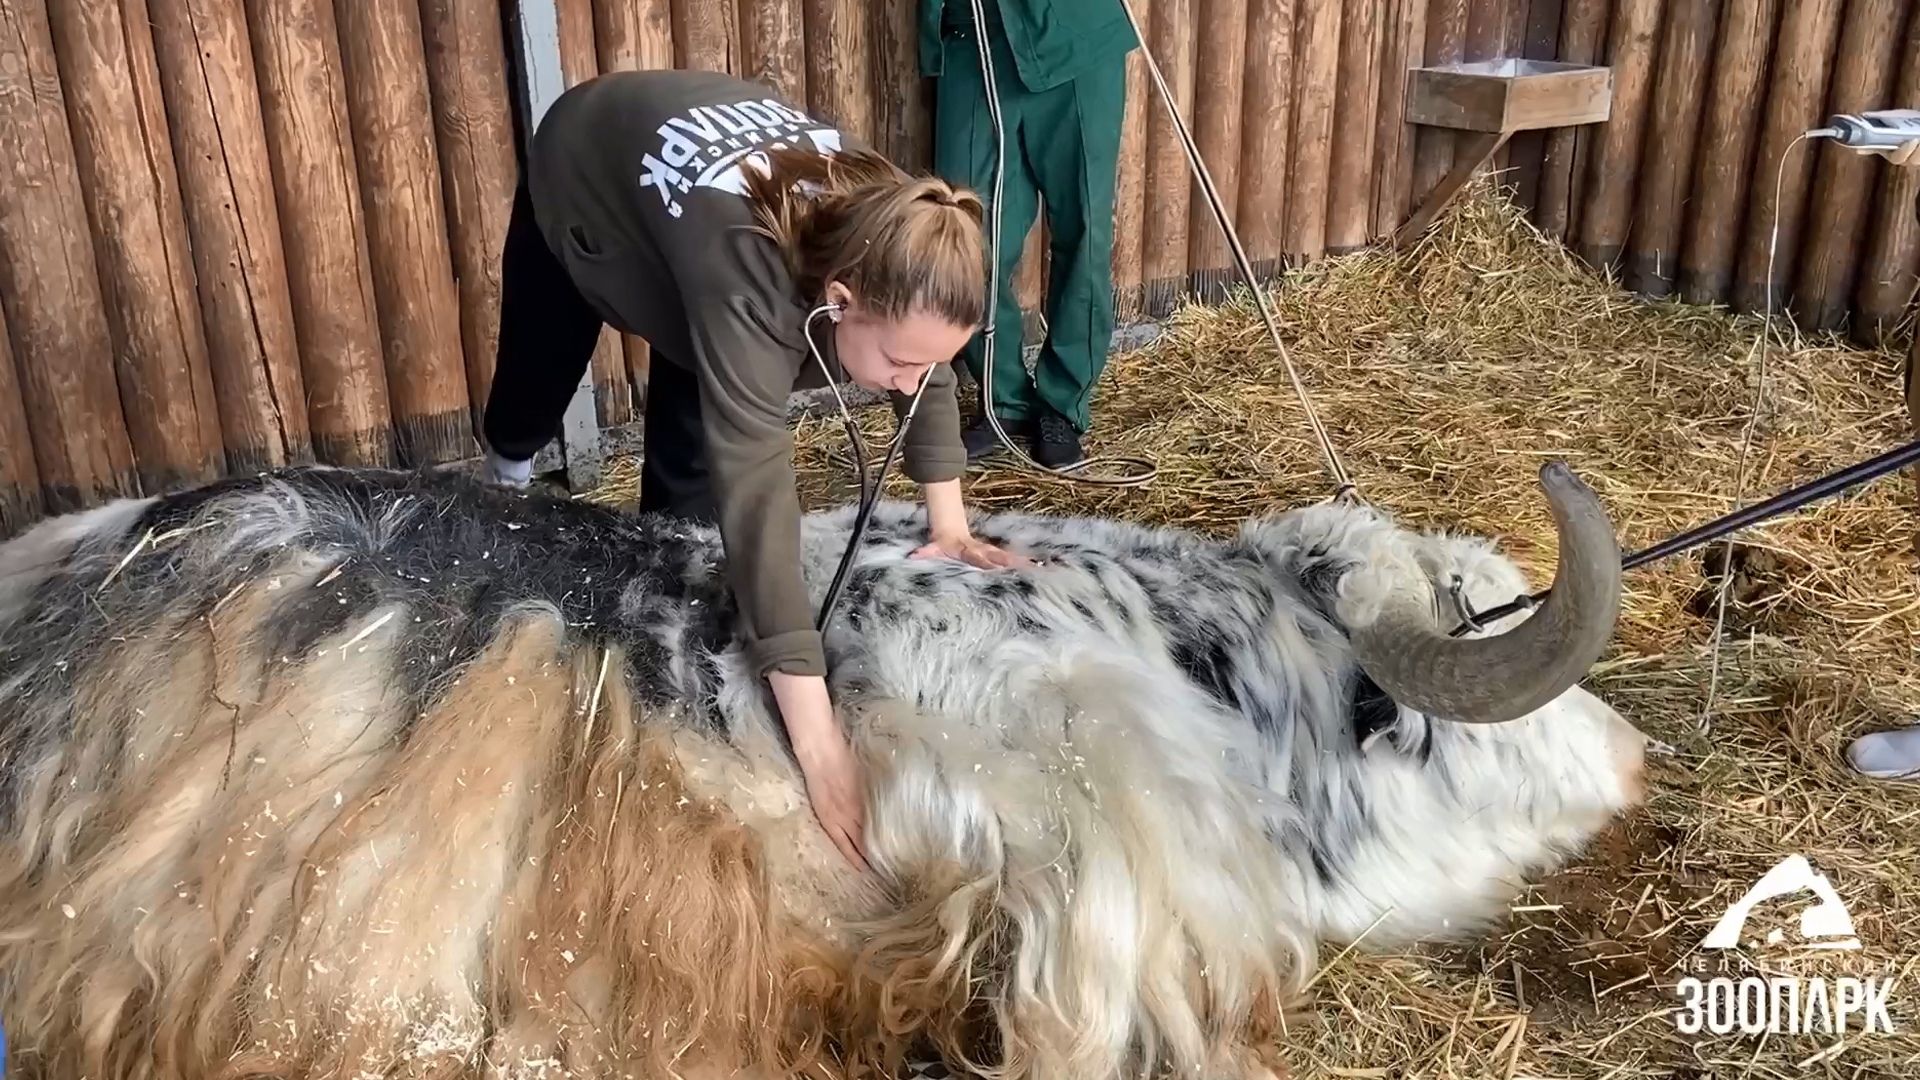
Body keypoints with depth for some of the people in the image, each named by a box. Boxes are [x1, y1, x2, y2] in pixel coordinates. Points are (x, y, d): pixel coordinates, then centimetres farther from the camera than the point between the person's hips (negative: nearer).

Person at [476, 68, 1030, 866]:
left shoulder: (883, 245, -33)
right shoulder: (750, 278, -50)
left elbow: (932, 377, -12)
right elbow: (755, 487, -56)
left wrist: (950, 524, -17)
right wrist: (817, 742, -59)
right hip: (582, 167, -3)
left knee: (694, 454, -6)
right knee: (536, 380, 22)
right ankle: (505, 475, 58)